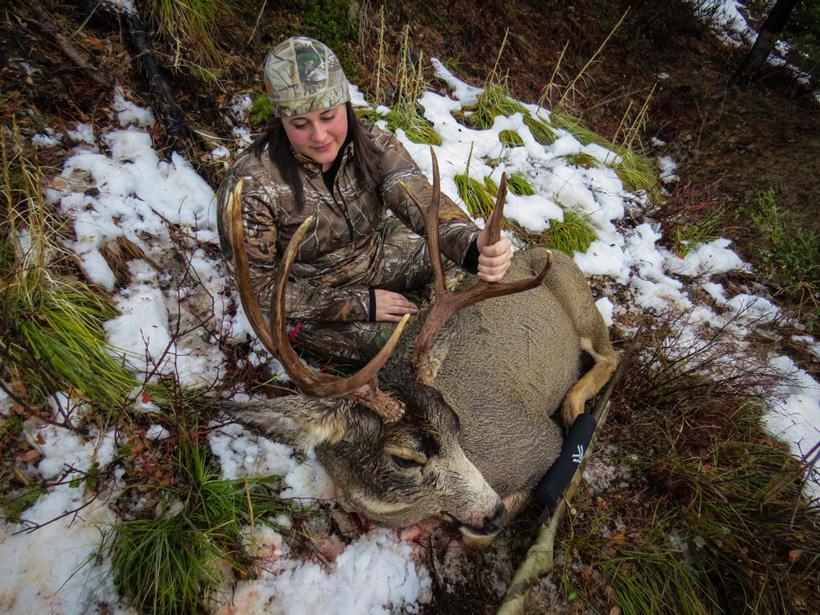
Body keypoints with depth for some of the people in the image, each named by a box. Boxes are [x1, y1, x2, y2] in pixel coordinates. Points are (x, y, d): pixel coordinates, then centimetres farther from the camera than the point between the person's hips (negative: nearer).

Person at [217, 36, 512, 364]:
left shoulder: (372, 144, -17)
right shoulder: (251, 185, -27)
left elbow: (419, 200, -34)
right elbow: (259, 288, -20)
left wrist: (474, 244, -57)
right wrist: (362, 304, -24)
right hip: (307, 300, -4)